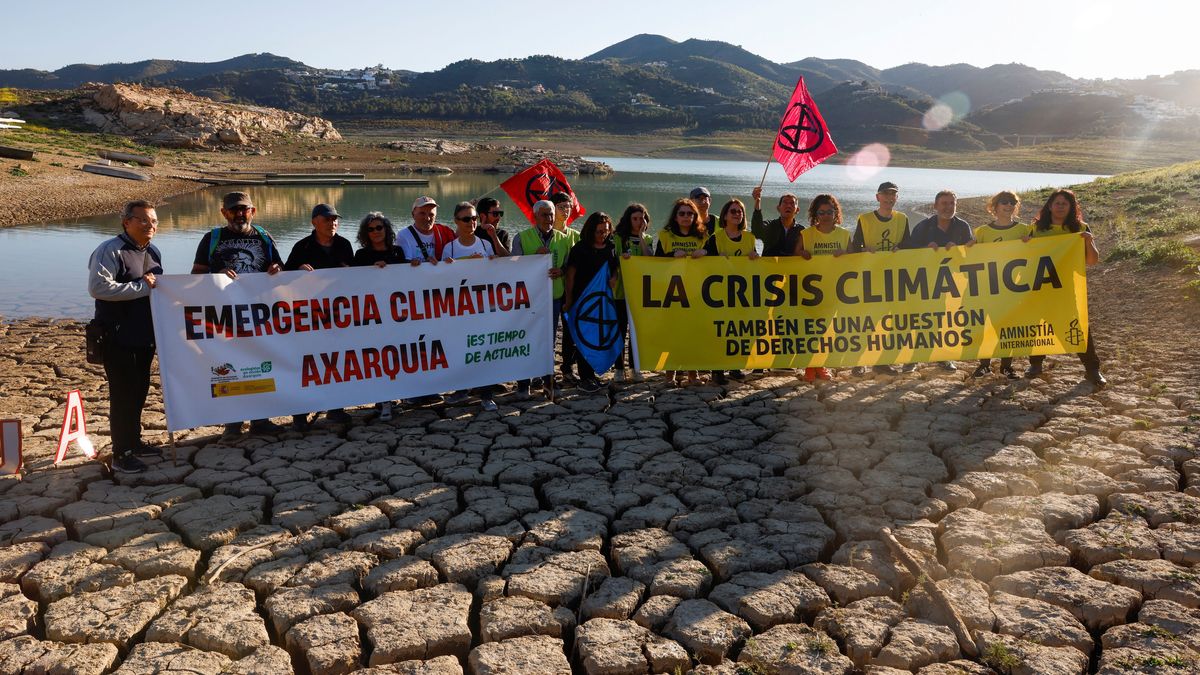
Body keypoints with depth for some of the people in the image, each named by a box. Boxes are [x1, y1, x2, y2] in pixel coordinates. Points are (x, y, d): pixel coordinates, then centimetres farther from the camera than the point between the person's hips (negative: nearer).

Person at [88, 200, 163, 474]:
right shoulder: (111, 251, -14)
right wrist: (141, 287, -23)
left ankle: (134, 441, 31)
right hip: (118, 338, -8)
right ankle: (121, 454, 6)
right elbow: (97, 287, -27)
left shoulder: (153, 252, 13)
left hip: (145, 335, 8)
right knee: (122, 394, -3)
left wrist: (156, 285, 5)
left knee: (140, 389, 17)